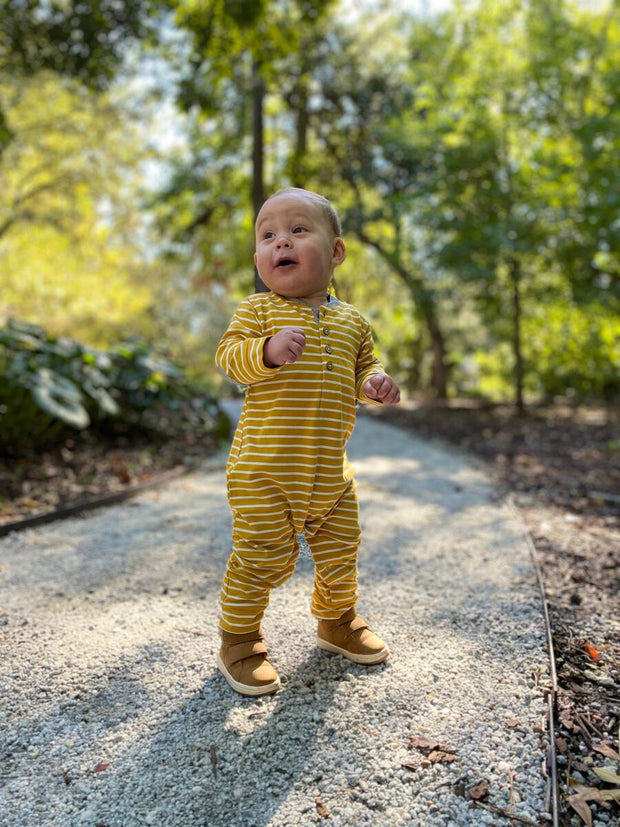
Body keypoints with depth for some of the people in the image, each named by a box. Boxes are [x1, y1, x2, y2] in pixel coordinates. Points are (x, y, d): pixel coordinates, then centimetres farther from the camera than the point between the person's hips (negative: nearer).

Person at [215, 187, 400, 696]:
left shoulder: (352, 321, 8)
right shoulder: (258, 310, -3)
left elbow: (362, 367, 16)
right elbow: (229, 357, -13)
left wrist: (375, 384, -7)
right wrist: (268, 351, -32)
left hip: (329, 471, 5)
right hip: (262, 469, -4)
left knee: (340, 551, 17)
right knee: (263, 557, 0)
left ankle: (337, 620, 44)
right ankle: (239, 641, 23)